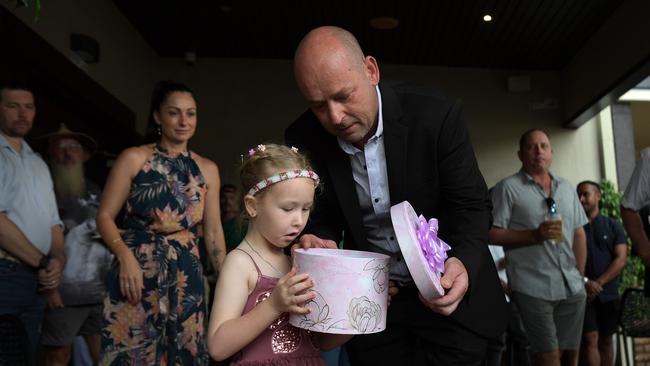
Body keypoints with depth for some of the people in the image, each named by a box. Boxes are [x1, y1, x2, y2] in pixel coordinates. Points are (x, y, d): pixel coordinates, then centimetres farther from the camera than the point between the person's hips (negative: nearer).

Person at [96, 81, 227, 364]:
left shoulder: (207, 169, 8)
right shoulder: (134, 158, -1)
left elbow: (213, 230, 10)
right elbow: (104, 216, -2)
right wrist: (125, 255, -18)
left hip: (185, 274, 3)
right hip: (137, 270, -3)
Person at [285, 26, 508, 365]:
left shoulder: (436, 114, -21)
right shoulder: (304, 140, -13)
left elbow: (471, 205, -14)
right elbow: (323, 214, 1)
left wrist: (462, 263, -33)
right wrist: (317, 241, -22)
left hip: (447, 291, -2)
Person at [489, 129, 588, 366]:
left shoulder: (567, 188, 15)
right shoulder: (508, 188, -4)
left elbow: (579, 234, 18)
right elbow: (492, 234, -10)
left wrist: (580, 275, 12)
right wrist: (535, 235, -18)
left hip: (572, 287, 6)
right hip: (533, 288, -6)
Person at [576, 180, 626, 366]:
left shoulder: (613, 226, 6)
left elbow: (620, 260, -2)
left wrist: (598, 283, -12)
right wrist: (584, 282, -15)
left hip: (609, 293, 2)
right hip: (582, 293, -2)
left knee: (605, 340, 10)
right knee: (590, 338, -7)